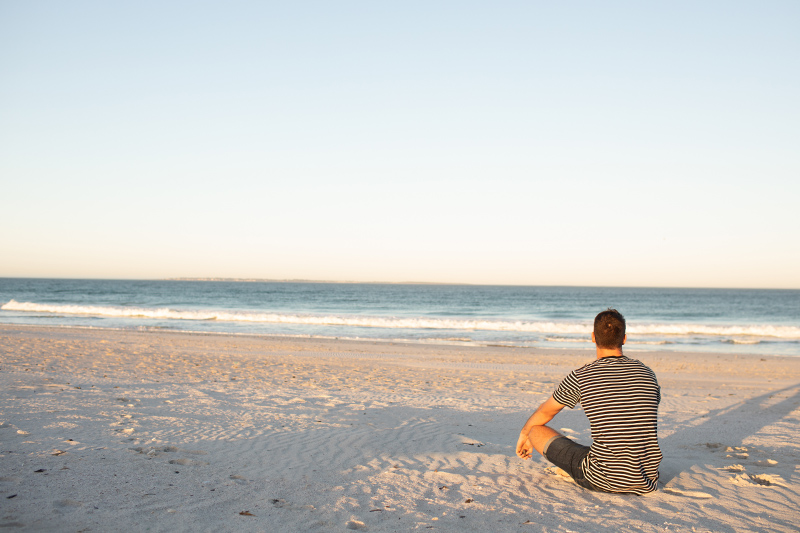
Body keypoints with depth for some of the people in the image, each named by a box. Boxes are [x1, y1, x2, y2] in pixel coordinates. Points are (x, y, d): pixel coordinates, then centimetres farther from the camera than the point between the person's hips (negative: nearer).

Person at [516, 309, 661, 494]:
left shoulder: (580, 377, -8)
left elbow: (545, 412, 10)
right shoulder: (648, 374, 4)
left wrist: (524, 435, 32)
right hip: (647, 483, 5)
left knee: (537, 430, 9)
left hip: (604, 481, -5)